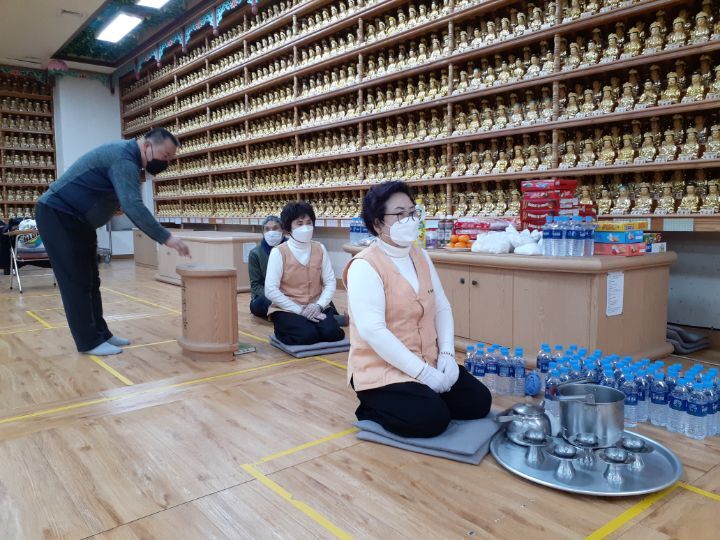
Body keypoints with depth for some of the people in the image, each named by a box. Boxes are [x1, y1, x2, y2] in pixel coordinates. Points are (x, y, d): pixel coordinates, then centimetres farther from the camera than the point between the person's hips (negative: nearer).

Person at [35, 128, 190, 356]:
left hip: (74, 219, 10)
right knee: (76, 281, -6)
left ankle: (100, 334, 18)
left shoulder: (127, 156, 9)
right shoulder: (124, 158, -23)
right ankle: (89, 342, 0)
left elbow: (129, 205, 15)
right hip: (57, 215, -10)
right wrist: (165, 238, -35)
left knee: (89, 280, 11)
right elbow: (133, 207, -34)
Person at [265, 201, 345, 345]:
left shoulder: (319, 249, 4)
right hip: (286, 309, -3)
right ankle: (283, 331, 3)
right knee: (308, 335, -29)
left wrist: (319, 306, -15)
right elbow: (271, 290, -14)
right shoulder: (278, 252, -8)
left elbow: (330, 282, 2)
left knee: (332, 333, -23)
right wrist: (299, 310, -17)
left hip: (315, 308, 3)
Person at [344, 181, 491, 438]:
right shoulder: (364, 266, -17)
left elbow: (442, 308, 8)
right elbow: (372, 330, -25)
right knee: (432, 418, -22)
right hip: (382, 369, -7)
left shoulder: (421, 257, 7)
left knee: (479, 402, -1)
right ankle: (373, 410, 4)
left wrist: (447, 354, -8)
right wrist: (423, 373, -24)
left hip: (429, 364, 7)